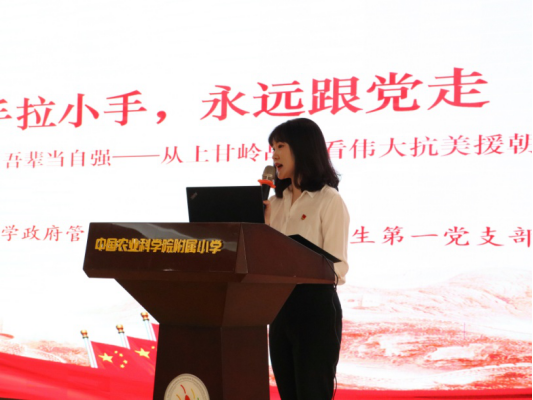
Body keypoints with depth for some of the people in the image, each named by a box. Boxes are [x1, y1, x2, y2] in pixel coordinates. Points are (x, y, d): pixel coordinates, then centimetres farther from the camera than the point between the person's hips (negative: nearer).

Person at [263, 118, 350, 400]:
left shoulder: (329, 200, -9)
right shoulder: (276, 203, 12)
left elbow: (337, 269, -16)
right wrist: (259, 223, -1)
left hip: (315, 307, -7)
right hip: (280, 307, 7)